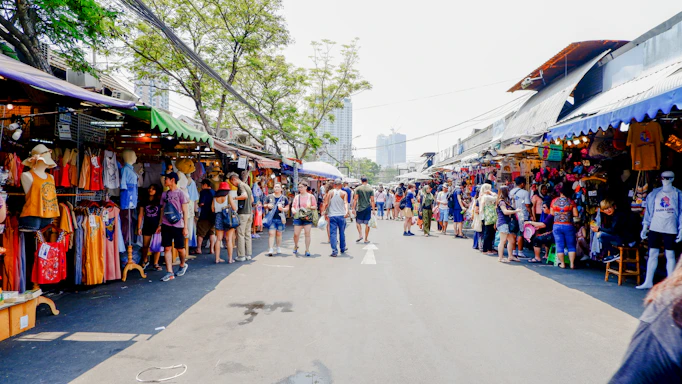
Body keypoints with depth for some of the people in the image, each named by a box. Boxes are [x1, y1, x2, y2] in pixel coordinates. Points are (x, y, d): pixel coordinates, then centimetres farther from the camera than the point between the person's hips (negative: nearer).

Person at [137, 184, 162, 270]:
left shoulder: (159, 202, 2)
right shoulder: (144, 202, 7)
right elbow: (140, 215, 8)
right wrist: (139, 228, 4)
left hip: (157, 226, -2)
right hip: (147, 226, 2)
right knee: (145, 245, 6)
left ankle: (156, 264, 11)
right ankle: (145, 261, 29)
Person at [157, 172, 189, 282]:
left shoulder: (180, 193, -4)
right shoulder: (164, 194, 12)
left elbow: (185, 211, -5)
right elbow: (163, 210, 17)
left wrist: (185, 227, -8)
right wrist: (160, 225, 12)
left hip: (178, 226, -5)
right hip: (166, 225, 5)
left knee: (180, 248, 5)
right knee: (167, 248, -1)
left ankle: (183, 265, 31)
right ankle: (169, 272, 1)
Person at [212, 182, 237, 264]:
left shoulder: (215, 198, 3)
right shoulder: (229, 196, -6)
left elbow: (213, 209, 3)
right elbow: (234, 208, -10)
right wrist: (233, 201, 9)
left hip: (218, 218, 3)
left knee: (218, 239, 9)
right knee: (229, 239, 1)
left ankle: (217, 258, 11)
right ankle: (230, 259, 2)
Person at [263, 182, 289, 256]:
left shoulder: (284, 198, 5)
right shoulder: (269, 197, 5)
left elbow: (287, 207, 8)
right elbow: (264, 204, 12)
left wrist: (283, 209, -13)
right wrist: (267, 206, -10)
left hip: (280, 219, 1)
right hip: (271, 218, -1)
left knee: (279, 234, 10)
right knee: (271, 233, -7)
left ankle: (278, 248, 24)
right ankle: (271, 249, -9)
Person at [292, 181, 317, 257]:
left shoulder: (311, 196, 4)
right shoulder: (297, 197, 13)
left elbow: (315, 206, 5)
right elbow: (293, 206, 14)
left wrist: (310, 207, -14)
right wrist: (293, 210, -8)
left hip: (308, 217, -2)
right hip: (298, 217, 2)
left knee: (307, 233, -4)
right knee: (296, 234, -1)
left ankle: (307, 250, 3)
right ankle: (295, 246, 26)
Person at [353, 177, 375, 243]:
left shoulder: (358, 189, -4)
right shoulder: (371, 189, 1)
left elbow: (355, 199, -7)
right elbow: (372, 200, -1)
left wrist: (353, 208, -4)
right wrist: (373, 209, 1)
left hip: (360, 208, -1)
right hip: (368, 208, 2)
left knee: (358, 222, 13)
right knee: (367, 224, 6)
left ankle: (360, 235, -5)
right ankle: (366, 239, 10)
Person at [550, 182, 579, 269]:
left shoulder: (554, 201, -1)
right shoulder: (571, 202, -5)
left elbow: (551, 213, 4)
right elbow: (576, 215, -5)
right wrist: (569, 213, 12)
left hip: (557, 225, 1)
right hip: (568, 226, -1)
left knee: (560, 246, 6)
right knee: (571, 245, 9)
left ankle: (562, 263, 9)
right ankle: (572, 264, 6)